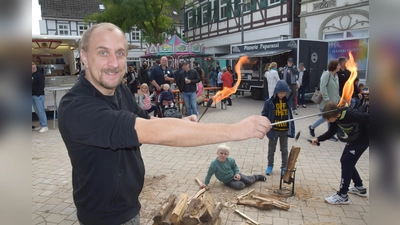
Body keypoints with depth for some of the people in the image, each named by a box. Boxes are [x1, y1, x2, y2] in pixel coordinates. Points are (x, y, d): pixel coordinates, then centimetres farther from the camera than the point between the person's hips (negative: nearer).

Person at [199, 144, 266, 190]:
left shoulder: (230, 160, -12)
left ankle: (257, 177, 30)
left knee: (249, 181, -4)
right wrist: (205, 183, -14)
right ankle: (244, 184, 8)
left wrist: (237, 173, -8)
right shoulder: (214, 164, -23)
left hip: (234, 175, 3)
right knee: (239, 186, -28)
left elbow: (235, 166, 8)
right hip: (228, 181, -3)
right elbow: (209, 174, -13)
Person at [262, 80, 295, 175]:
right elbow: (264, 114, -6)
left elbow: (290, 114, 6)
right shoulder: (270, 102, -14)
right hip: (274, 130, -2)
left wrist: (291, 128, 6)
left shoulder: (288, 101, -4)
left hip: (285, 130, 2)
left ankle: (284, 167, 28)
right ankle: (270, 166, 29)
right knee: (271, 149, 13)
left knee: (284, 149, 14)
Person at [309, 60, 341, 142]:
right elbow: (323, 88, -24)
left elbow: (336, 89, 15)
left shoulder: (336, 75, 9)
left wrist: (338, 98, 10)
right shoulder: (326, 74, -17)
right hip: (325, 102, -8)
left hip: (333, 101, 8)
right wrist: (327, 99, -24)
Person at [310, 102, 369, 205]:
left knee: (346, 163, -11)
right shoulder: (334, 116, -12)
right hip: (353, 139, 8)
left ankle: (342, 196, -3)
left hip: (363, 139, -8)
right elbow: (331, 132, -3)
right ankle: (359, 188, 32)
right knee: (344, 161, 13)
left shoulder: (352, 115, -36)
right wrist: (318, 139, -15)